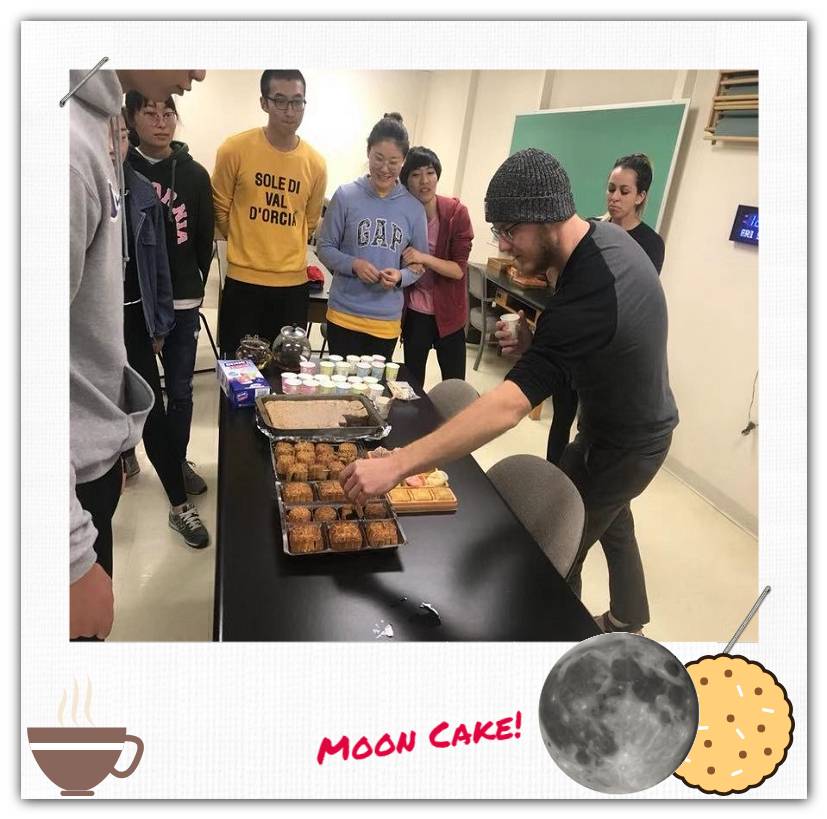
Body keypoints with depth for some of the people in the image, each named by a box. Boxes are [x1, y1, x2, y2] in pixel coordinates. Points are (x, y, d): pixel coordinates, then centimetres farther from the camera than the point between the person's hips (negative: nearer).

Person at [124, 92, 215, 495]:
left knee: (180, 389, 8)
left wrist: (194, 287, 7)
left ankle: (178, 460, 24)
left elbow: (205, 238, 6)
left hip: (181, 303, 1)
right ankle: (124, 453, 34)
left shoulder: (194, 174, 2)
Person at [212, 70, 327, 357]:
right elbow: (221, 209, 5)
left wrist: (285, 254, 14)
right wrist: (245, 248, 9)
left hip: (293, 284, 2)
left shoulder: (316, 164, 2)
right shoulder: (234, 150, -6)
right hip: (243, 281, -2)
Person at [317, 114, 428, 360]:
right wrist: (353, 265, -17)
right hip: (344, 314, -1)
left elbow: (419, 262, 5)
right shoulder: (346, 196, -5)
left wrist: (400, 276, -15)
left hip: (387, 321, 1)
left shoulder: (413, 208, 0)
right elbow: (324, 247, 0)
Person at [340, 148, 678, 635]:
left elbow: (508, 406, -45)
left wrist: (396, 465, -48)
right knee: (613, 524, 29)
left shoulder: (589, 295, -37)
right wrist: (535, 342, -12)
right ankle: (626, 624, 53)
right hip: (647, 424, 10)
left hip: (620, 448, -10)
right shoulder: (608, 235, -7)